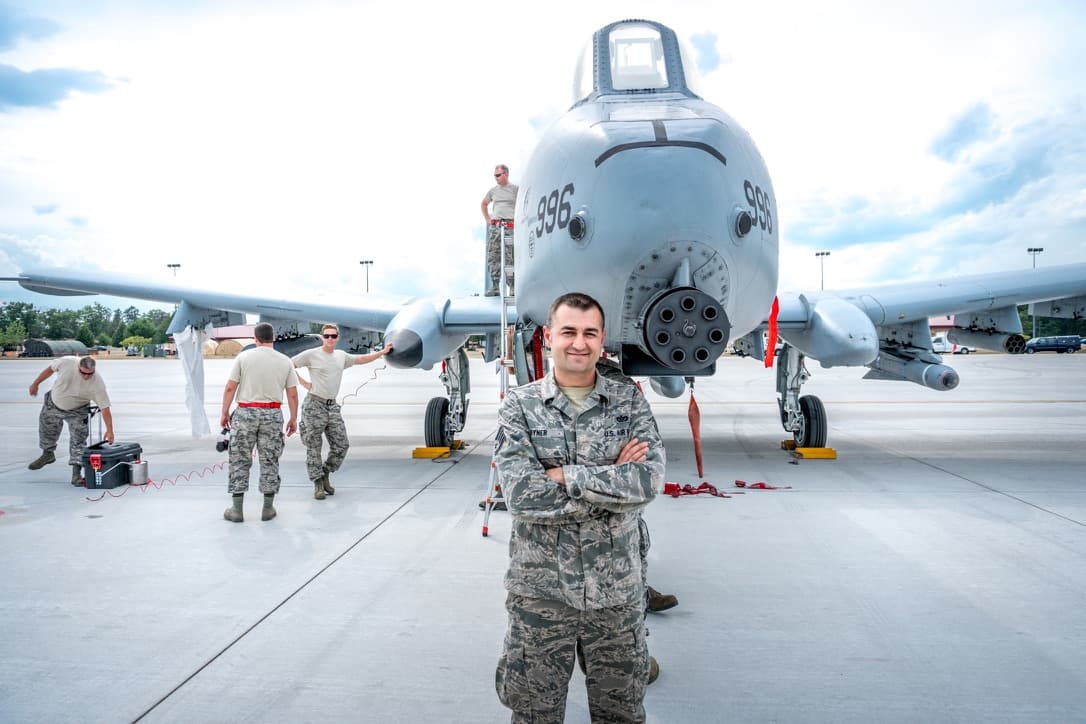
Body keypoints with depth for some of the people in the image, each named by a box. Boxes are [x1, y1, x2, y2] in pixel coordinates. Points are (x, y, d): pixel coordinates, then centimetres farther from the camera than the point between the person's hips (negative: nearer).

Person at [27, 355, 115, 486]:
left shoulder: (98, 383, -33)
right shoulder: (67, 362, -29)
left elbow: (105, 408, -31)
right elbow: (50, 369, -7)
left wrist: (109, 430, -33)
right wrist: (36, 383, 4)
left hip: (77, 412, -3)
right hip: (53, 404, 3)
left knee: (78, 442, -10)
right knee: (46, 430, 23)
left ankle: (76, 474, -6)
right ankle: (48, 454, 50)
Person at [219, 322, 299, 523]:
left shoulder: (244, 357, -1)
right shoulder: (285, 361, 4)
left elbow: (230, 388, -4)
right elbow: (292, 394, 3)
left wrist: (224, 413, 5)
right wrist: (293, 418, 12)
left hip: (245, 412, -1)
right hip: (273, 414, 1)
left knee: (240, 460, 8)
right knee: (269, 461, 9)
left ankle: (237, 509, 11)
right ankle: (268, 508, 14)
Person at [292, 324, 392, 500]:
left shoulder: (341, 356, 12)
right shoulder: (311, 354, -5)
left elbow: (361, 359, 24)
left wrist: (383, 352, 25)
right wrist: (303, 382, -6)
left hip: (332, 407, 6)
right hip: (314, 406, -6)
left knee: (341, 445, 4)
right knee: (314, 447, 0)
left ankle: (325, 474, 22)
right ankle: (318, 483, 8)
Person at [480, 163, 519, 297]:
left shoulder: (515, 189, 2)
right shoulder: (493, 190, 16)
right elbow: (484, 204, 33)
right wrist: (487, 219, 21)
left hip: (510, 226, -5)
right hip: (494, 226, 5)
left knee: (509, 257, -10)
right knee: (492, 256, 1)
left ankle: (513, 286, -6)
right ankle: (494, 287, 6)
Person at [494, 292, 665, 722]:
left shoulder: (630, 403, 0)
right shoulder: (519, 406, -4)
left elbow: (649, 481, -15)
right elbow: (521, 494, -16)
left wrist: (565, 475, -18)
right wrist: (613, 480, -15)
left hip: (617, 591, 1)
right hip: (540, 590, -1)